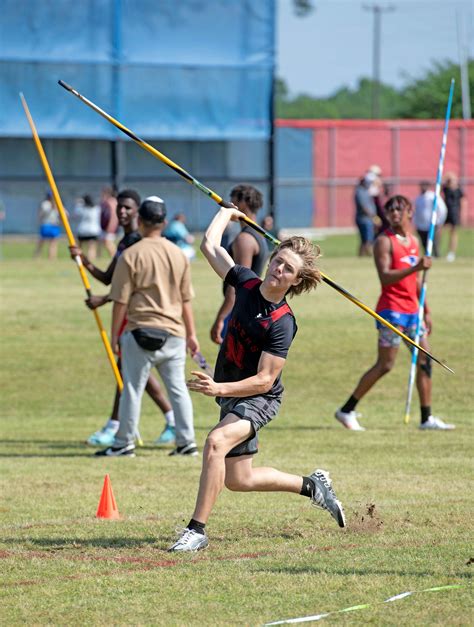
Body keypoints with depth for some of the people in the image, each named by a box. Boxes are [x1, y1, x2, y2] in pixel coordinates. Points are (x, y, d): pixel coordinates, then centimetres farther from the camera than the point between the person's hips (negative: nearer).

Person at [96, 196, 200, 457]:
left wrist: (114, 335, 1)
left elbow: (121, 301, -7)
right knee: (178, 388, 7)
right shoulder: (178, 254, 5)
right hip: (173, 332, 4)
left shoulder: (131, 255, -8)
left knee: (132, 388, 3)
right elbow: (185, 300, 10)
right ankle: (186, 442, 5)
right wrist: (191, 334, 16)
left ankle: (124, 443, 9)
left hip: (141, 332, -4)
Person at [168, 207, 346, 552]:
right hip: (231, 394, 8)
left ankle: (197, 530, -30)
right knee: (238, 480, 15)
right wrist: (228, 212, 19)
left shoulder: (283, 324, -24)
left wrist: (220, 388, -37)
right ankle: (311, 485, 38)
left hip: (259, 399, -8)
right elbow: (210, 245, 7)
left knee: (216, 442, -33)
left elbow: (264, 380, -26)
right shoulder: (247, 283, -6)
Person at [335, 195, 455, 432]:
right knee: (385, 365, -7)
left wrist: (426, 312, 22)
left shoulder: (413, 241, 15)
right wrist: (416, 267, -30)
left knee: (425, 360, 4)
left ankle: (427, 418, 8)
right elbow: (385, 277, -21)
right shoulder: (384, 241, -9)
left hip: (411, 310, 8)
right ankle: (347, 410, 1)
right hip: (391, 310, -8)